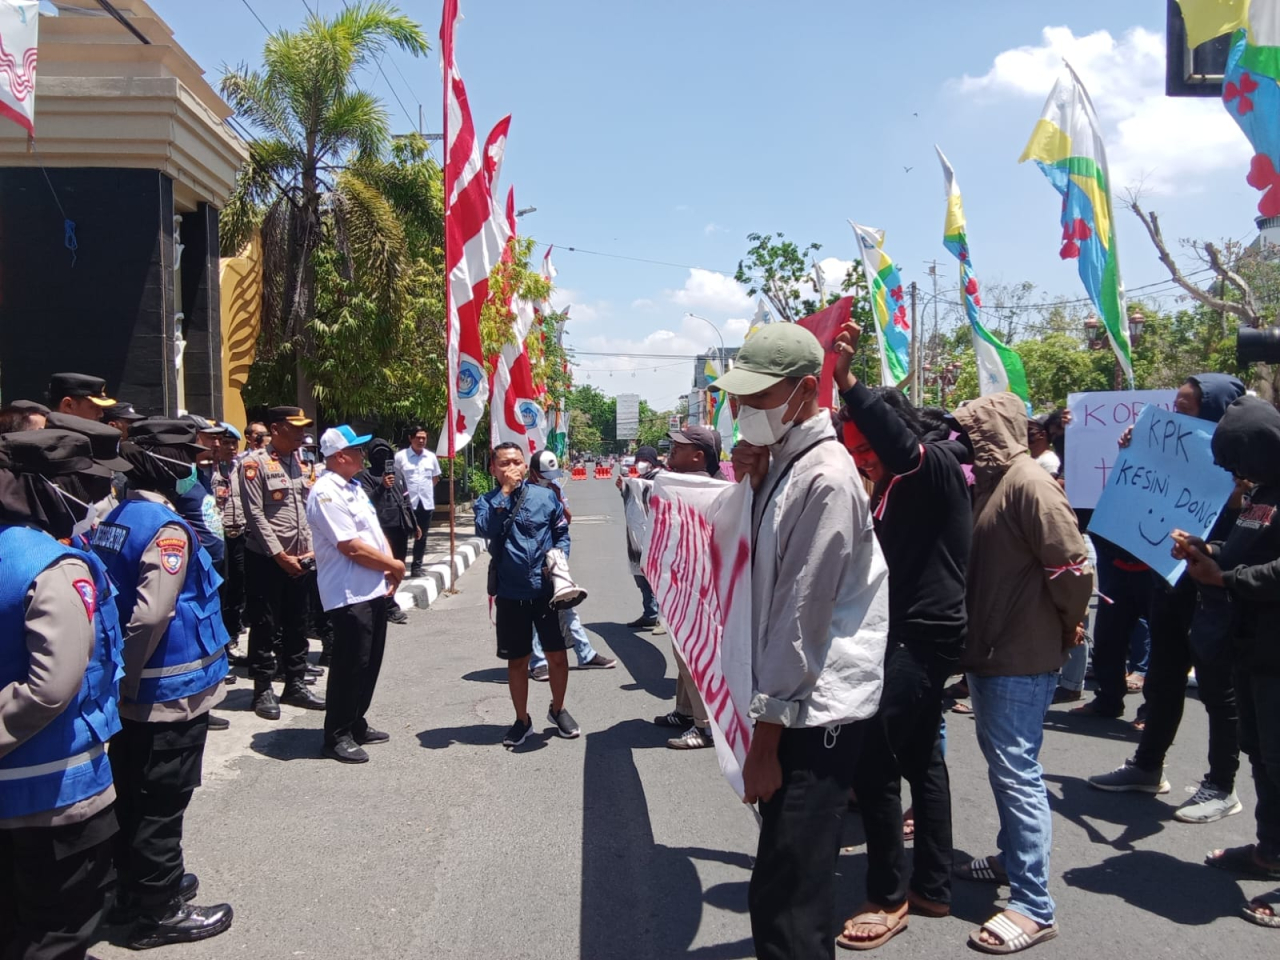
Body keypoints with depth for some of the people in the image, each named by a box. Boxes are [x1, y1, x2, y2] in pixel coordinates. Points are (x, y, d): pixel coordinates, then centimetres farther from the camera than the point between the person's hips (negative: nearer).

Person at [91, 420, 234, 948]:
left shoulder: (112, 520, 6)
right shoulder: (167, 529, -21)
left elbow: (117, 604, 9)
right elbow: (151, 616, -29)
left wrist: (117, 674, 12)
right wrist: (128, 676, -16)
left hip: (130, 691, 9)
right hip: (171, 692, -9)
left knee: (134, 795, 20)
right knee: (163, 801, 5)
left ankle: (136, 887, 36)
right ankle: (157, 911, 18)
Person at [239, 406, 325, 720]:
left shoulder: (299, 464, 13)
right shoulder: (255, 463, -9)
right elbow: (255, 514, -14)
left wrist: (309, 550, 2)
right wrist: (280, 555, -15)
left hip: (300, 560, 7)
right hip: (266, 559, -7)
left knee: (298, 625, 13)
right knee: (264, 626, 2)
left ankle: (295, 685, 23)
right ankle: (263, 690, 12)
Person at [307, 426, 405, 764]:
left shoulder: (354, 487, 14)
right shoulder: (326, 493, -16)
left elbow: (376, 531, 16)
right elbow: (352, 548, -21)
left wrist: (390, 569, -1)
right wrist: (395, 565, -10)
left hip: (375, 590, 10)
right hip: (350, 594, -10)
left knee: (370, 663, 17)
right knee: (350, 666, -1)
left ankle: (356, 724, 31)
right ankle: (337, 736, 13)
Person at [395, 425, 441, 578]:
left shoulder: (431, 457, 6)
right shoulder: (400, 456, -5)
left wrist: (426, 489, 10)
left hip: (426, 502, 4)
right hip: (407, 502, -4)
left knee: (421, 536, 9)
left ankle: (417, 566, 18)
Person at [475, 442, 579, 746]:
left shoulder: (545, 496, 2)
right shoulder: (486, 502, 2)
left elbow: (562, 533, 10)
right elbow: (486, 529, -19)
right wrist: (505, 492, -16)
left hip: (547, 590, 0)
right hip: (510, 594, 0)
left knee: (557, 654, 7)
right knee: (517, 660, 11)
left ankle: (558, 709, 32)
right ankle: (522, 720, 29)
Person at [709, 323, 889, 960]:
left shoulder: (824, 479, -18)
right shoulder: (785, 462, 11)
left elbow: (802, 616, -20)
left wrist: (766, 737, -15)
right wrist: (756, 483, 1)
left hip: (816, 710, -9)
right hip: (794, 701, 9)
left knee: (784, 901, -4)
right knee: (794, 883, 21)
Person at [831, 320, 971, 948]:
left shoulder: (939, 464, -12)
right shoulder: (900, 481, 15)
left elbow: (902, 446, -36)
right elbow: (884, 553, 16)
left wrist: (848, 383, -42)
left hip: (924, 634, -10)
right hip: (908, 631, 10)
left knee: (873, 761, -8)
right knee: (921, 757, 16)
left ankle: (888, 897, 7)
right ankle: (932, 887, 28)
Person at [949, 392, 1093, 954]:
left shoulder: (1028, 483, -17)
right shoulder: (991, 481, 11)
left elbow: (1073, 566, -21)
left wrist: (1067, 624, -7)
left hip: (1021, 658, -9)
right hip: (990, 650, 9)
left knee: (1016, 772, -5)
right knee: (1002, 764, 20)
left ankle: (1034, 907, 4)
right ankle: (1012, 858, 37)